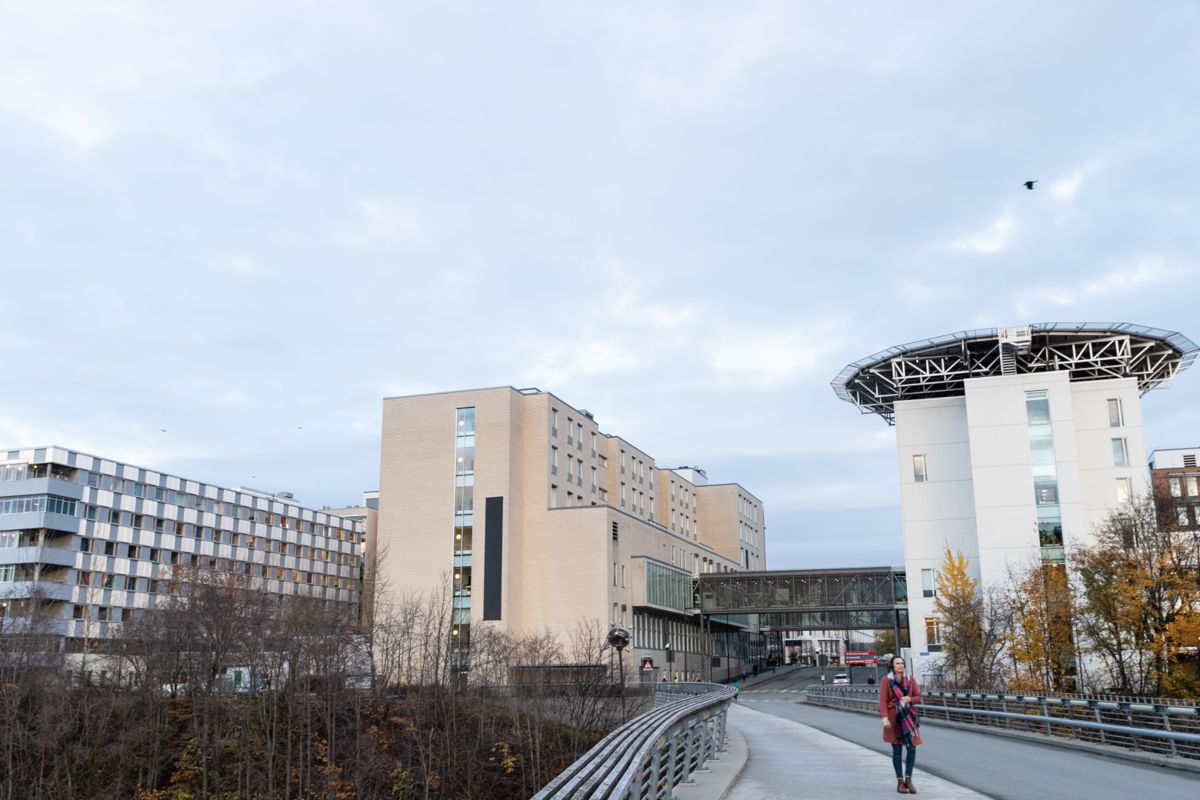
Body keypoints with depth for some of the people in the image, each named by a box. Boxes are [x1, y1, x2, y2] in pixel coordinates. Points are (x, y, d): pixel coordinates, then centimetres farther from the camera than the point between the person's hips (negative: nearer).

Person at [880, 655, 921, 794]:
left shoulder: (910, 679, 5)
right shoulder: (886, 680, -5)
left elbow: (918, 697, 8)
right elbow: (883, 700, -10)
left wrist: (909, 699, -13)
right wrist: (885, 717, -20)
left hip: (908, 716, 3)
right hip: (894, 717, -3)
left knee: (912, 748, -4)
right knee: (897, 750, 3)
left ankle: (908, 779, 10)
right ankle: (900, 782, 12)